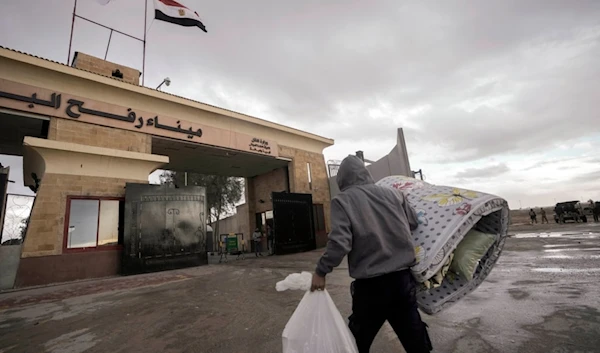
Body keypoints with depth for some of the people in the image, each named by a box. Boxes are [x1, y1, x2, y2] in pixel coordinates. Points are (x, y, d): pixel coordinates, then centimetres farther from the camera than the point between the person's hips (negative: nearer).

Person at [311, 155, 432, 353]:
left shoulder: (342, 201, -11)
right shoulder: (393, 194, 1)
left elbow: (339, 242, -20)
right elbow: (414, 223, 12)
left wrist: (321, 271, -9)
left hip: (370, 285, -3)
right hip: (403, 279, 4)